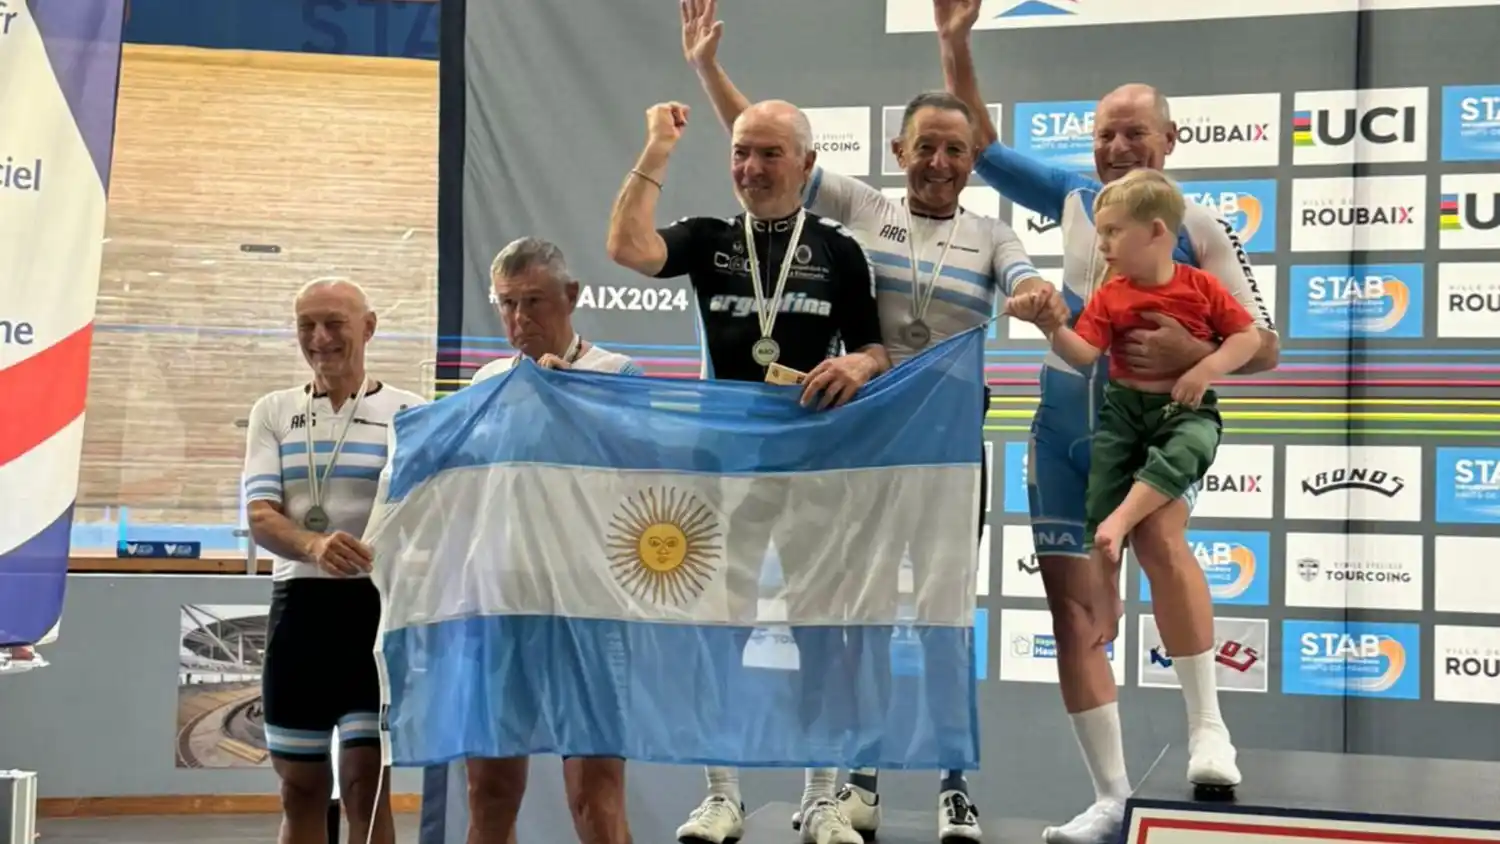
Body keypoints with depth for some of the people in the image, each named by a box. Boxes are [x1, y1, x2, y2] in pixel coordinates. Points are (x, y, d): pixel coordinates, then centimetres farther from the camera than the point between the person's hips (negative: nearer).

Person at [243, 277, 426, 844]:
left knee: (366, 783, -5)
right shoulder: (273, 412, 9)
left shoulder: (408, 413, 2)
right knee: (300, 787, 10)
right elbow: (260, 518, -3)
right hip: (299, 604, 3)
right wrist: (314, 546, -25)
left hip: (378, 604, -3)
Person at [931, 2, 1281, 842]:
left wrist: (1190, 353, -26)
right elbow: (982, 148, 10)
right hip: (1065, 418, 5)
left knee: (1157, 533, -36)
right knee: (1073, 603, 2)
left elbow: (1264, 345, -8)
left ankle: (1209, 729, -25)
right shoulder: (1074, 199, 3)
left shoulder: (1201, 228, -8)